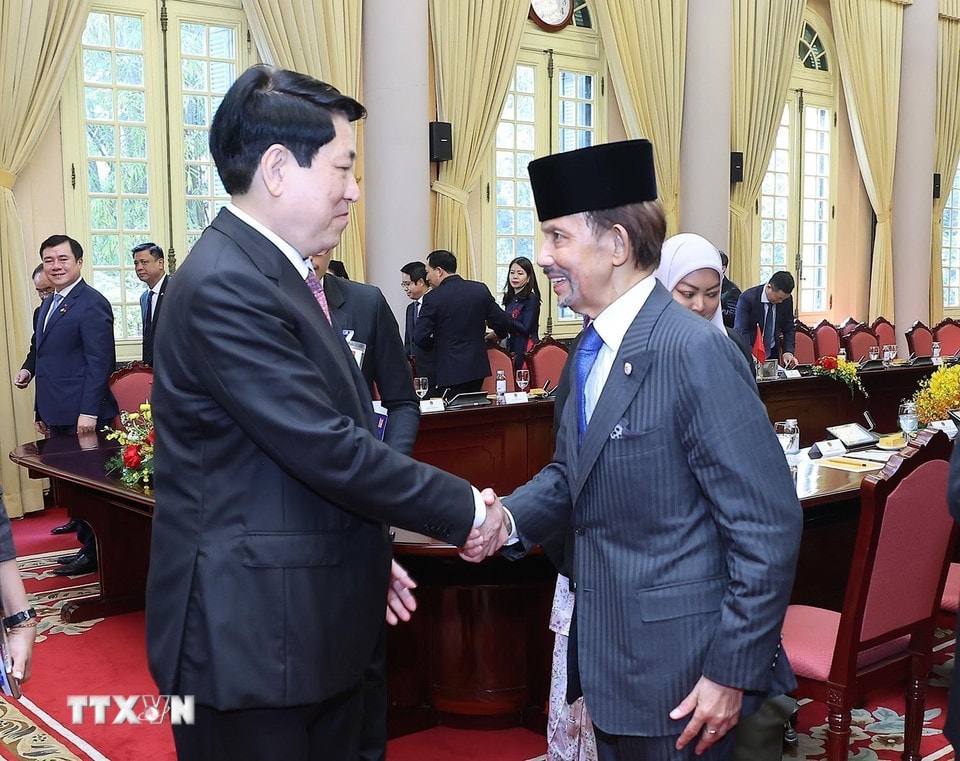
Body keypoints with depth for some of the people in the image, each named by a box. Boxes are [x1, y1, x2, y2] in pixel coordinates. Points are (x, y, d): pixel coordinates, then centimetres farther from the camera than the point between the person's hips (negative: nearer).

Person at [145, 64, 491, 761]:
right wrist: (466, 510, -12)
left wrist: (367, 553, 14)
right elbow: (328, 449, -23)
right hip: (253, 639, -9)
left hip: (314, 626, 9)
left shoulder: (278, 275, 12)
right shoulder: (225, 285, -20)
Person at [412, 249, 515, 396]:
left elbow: (419, 338, -13)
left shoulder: (433, 298, -11)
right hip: (478, 367, 5)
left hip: (451, 372, -5)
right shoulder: (480, 289, 2)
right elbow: (504, 323, 3)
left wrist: (434, 343, 9)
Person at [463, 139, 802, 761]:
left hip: (681, 675, -8)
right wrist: (512, 517, -4)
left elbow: (769, 525, -21)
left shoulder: (696, 351, -21)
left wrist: (733, 674, -18)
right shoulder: (592, 351, 6)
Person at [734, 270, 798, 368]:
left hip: (772, 353, 4)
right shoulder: (747, 298, -21)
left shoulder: (786, 299, -7)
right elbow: (740, 330, -25)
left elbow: (789, 328, 2)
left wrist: (788, 352, -13)